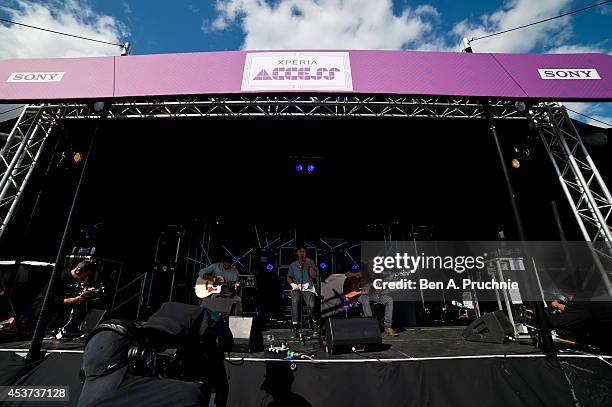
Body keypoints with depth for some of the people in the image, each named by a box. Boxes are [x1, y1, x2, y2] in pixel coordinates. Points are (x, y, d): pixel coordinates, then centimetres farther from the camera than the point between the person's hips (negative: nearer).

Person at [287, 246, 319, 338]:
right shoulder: (293, 265, 15)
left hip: (308, 288, -1)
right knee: (295, 302, -28)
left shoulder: (310, 263, 12)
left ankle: (316, 325, 0)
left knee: (312, 305, -24)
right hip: (296, 288, 1)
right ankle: (294, 328, -24)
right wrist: (292, 284, -5)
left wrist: (309, 265, -9)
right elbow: (289, 277, 14)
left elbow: (314, 275, 1)